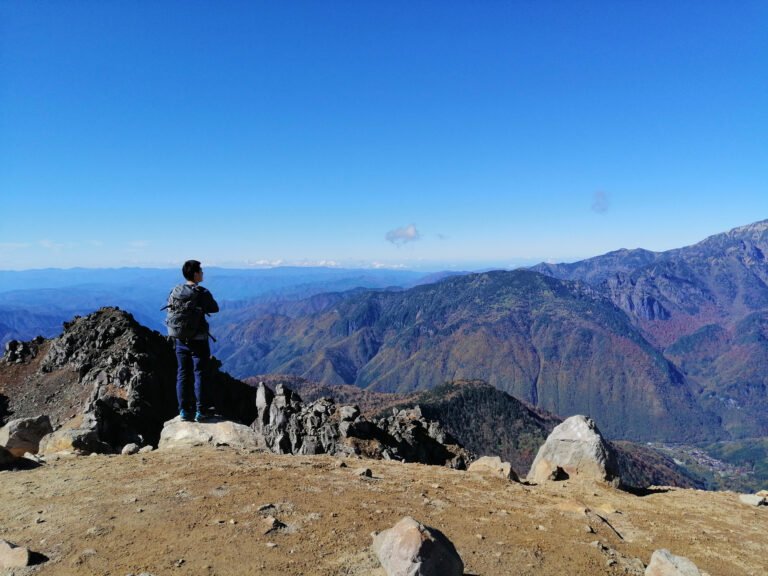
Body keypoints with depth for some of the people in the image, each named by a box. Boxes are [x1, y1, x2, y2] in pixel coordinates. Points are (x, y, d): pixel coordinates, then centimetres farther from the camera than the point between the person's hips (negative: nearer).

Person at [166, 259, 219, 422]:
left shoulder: (175, 291, 0)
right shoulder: (202, 293, -14)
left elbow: (170, 309, 8)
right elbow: (214, 308, -1)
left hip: (180, 340, 5)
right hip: (198, 340, -5)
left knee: (183, 374, 11)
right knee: (200, 374, 4)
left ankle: (184, 411, 16)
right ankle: (201, 411, 8)